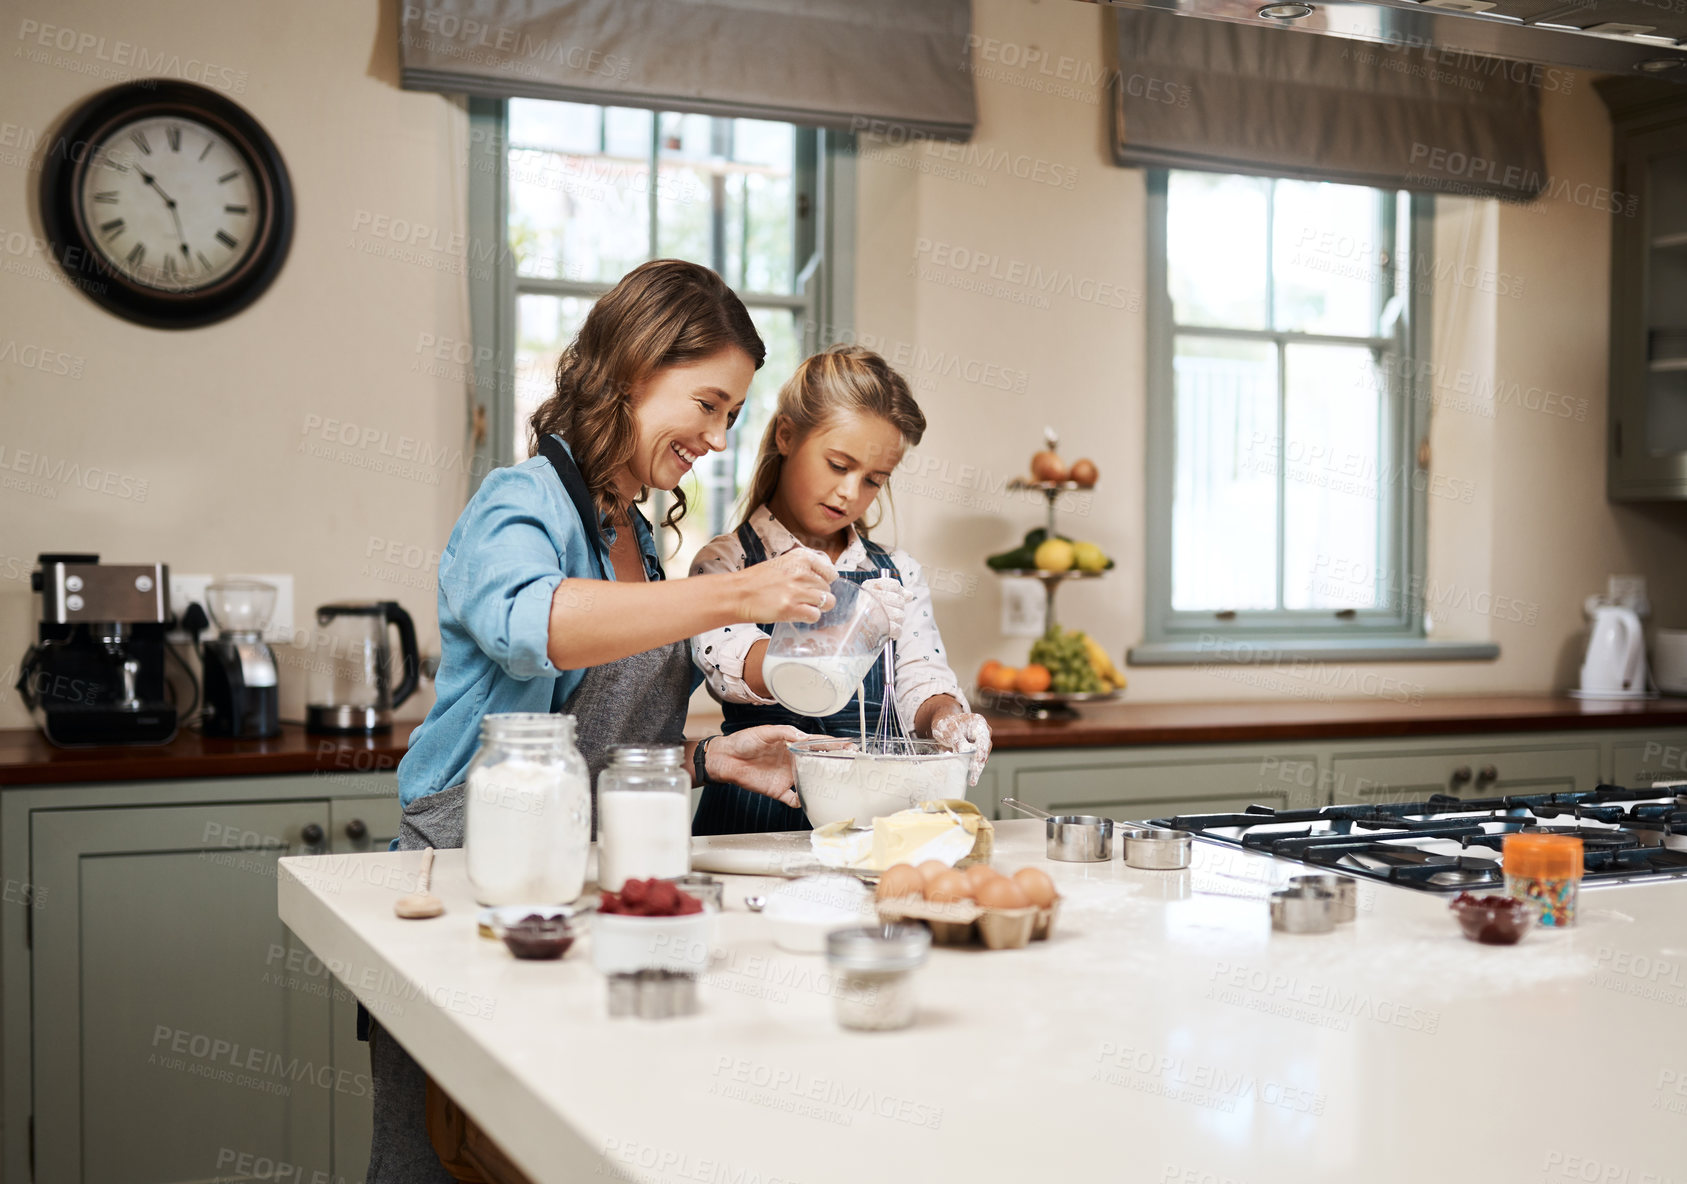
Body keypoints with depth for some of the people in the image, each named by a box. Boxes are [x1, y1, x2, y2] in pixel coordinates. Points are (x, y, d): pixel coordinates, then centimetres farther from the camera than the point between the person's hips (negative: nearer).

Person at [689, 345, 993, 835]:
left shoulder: (899, 575, 15)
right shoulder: (724, 565, 1)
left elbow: (921, 680, 6)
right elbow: (734, 669, -17)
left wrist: (944, 716, -19)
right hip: (757, 816, -5)